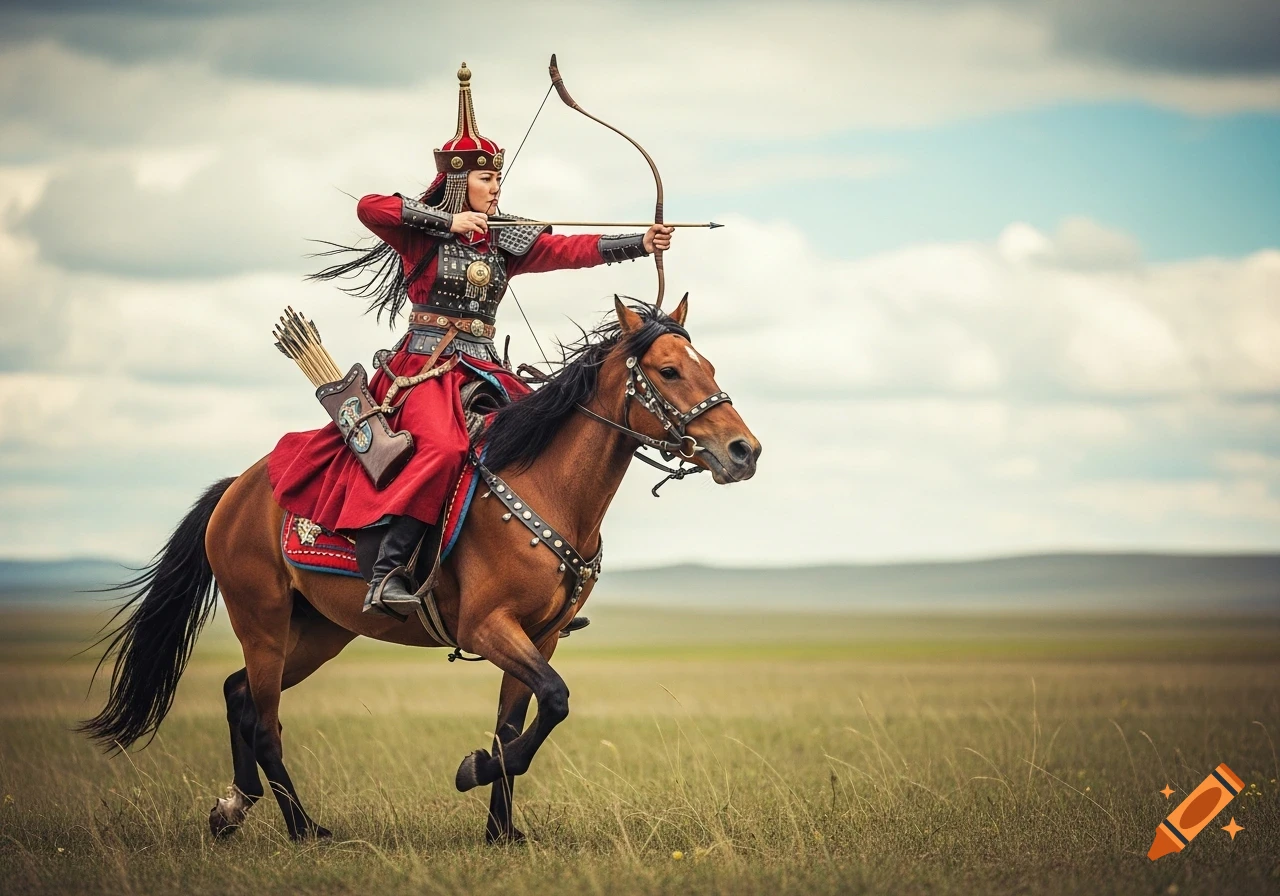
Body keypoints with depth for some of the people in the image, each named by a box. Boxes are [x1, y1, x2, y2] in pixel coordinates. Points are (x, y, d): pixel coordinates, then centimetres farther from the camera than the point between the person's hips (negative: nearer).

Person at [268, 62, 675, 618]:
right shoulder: (422, 234, 0)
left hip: (482, 369, 7)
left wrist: (639, 244, -10)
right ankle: (386, 575, -36)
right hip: (424, 365, -7)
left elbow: (574, 250, 2)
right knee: (442, 446, -31)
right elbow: (369, 207, -19)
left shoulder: (506, 243, 13)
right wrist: (448, 222, -18)